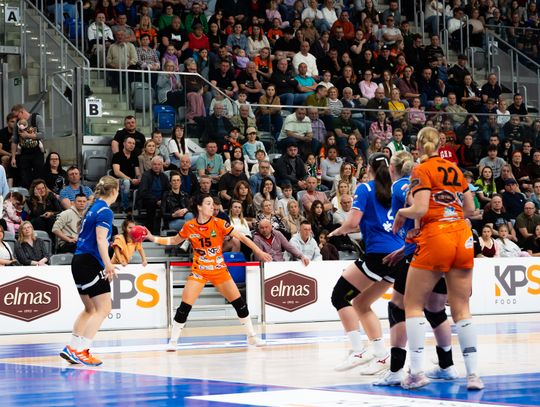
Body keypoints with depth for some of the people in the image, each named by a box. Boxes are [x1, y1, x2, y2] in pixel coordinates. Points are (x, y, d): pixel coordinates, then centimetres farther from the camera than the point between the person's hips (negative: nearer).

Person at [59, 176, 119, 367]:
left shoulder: (94, 208, 16)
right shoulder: (105, 211, -10)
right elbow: (100, 239, -20)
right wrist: (108, 265, -27)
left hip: (80, 262, 10)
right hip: (90, 263, -10)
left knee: (90, 309, 17)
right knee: (104, 309, -8)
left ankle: (72, 348, 15)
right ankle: (80, 350, -15)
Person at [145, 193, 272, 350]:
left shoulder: (219, 224, -10)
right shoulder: (189, 226, -6)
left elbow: (242, 237, -7)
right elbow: (174, 241, 11)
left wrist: (259, 252, -12)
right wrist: (153, 238, 2)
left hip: (219, 270, 1)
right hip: (198, 271, -1)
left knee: (239, 303, -1)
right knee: (184, 306, -11)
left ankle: (252, 336, 15)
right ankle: (173, 341, 2)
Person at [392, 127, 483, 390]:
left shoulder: (421, 171, -3)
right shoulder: (455, 170, 14)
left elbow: (420, 209, -14)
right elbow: (470, 208, 16)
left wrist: (401, 213, 5)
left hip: (435, 239, -5)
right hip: (463, 239, 5)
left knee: (413, 305, 5)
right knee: (461, 309, 7)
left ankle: (417, 371, -5)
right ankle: (473, 374, 0)